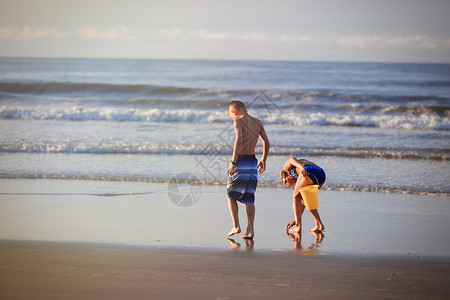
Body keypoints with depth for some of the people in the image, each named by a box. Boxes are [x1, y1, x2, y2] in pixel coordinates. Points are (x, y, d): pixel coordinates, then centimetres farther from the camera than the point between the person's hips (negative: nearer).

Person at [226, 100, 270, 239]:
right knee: (249, 197, 8)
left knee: (231, 195, 6)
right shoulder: (258, 122, 13)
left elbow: (239, 141, -19)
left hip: (241, 160, -6)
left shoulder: (239, 121, -7)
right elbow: (266, 143, 14)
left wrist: (233, 162, -18)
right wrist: (263, 160, 23)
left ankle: (236, 226, -4)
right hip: (253, 162, 6)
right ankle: (250, 229, 2)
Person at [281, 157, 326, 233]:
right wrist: (295, 220, 45)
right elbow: (302, 202, 40)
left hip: (309, 172, -6)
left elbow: (292, 159, 4)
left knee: (296, 197, 19)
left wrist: (301, 168, -17)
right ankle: (319, 224, 23)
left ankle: (298, 226, 12)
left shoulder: (287, 167, 30)